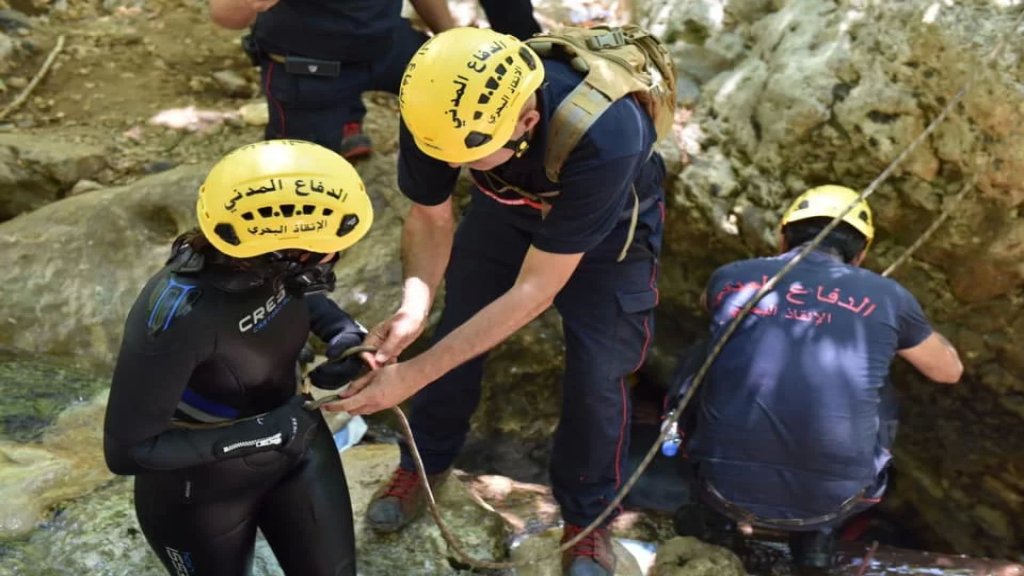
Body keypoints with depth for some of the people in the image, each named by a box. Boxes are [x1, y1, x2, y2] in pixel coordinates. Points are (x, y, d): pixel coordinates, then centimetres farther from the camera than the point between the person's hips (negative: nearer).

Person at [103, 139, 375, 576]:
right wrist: (260, 431, -30)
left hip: (298, 447, 5)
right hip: (201, 490, -5)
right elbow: (127, 450, -29)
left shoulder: (269, 263, -21)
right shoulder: (175, 317, -38)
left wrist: (341, 328, -14)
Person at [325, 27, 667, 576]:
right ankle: (424, 464, 34)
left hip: (609, 225, -3)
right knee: (456, 330, 7)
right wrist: (414, 304, -37)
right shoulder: (445, 112, -34)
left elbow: (535, 290, -38)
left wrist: (413, 375, -40)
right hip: (509, 202, 4)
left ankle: (587, 516, 21)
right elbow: (430, 217, -16)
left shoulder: (604, 137, -45)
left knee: (595, 375, -5)